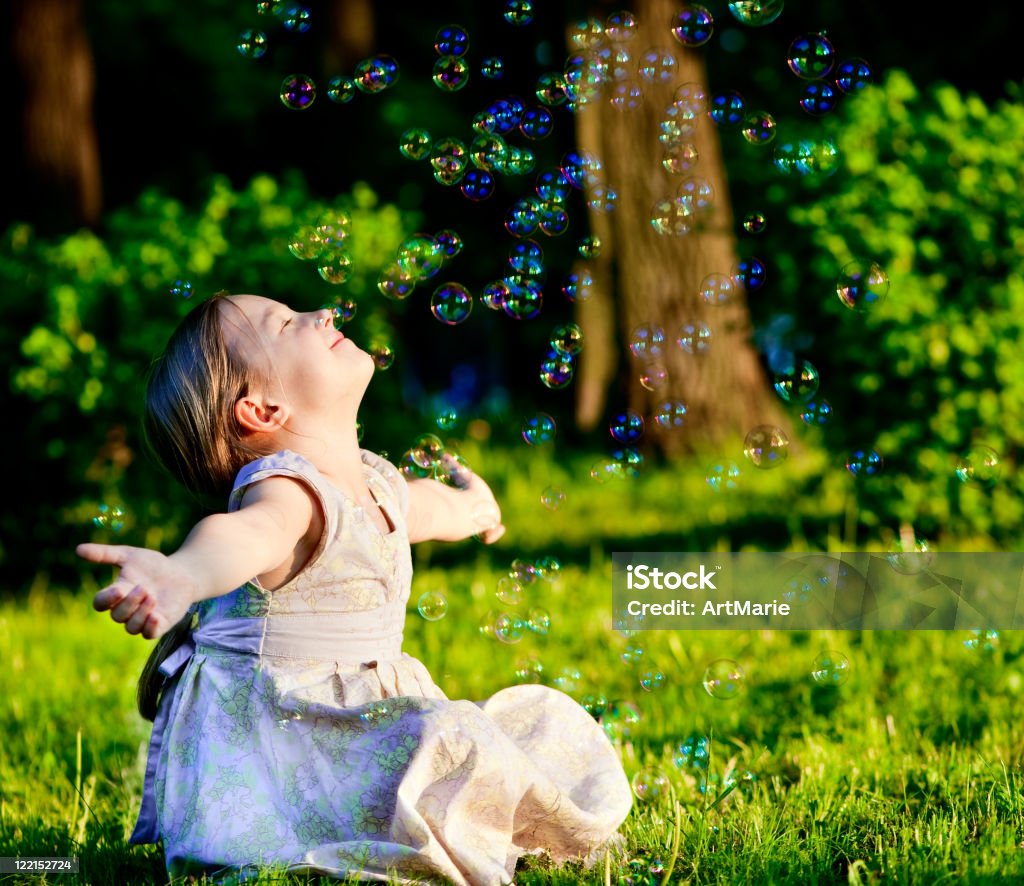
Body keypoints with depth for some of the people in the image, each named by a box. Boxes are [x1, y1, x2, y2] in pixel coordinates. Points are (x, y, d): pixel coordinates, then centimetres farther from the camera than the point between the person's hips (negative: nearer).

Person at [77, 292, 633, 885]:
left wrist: (471, 507, 56)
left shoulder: (377, 482, 6)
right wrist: (179, 574, -74)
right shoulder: (288, 493, -24)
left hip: (356, 714, 9)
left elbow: (425, 507, 32)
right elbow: (246, 533, -49)